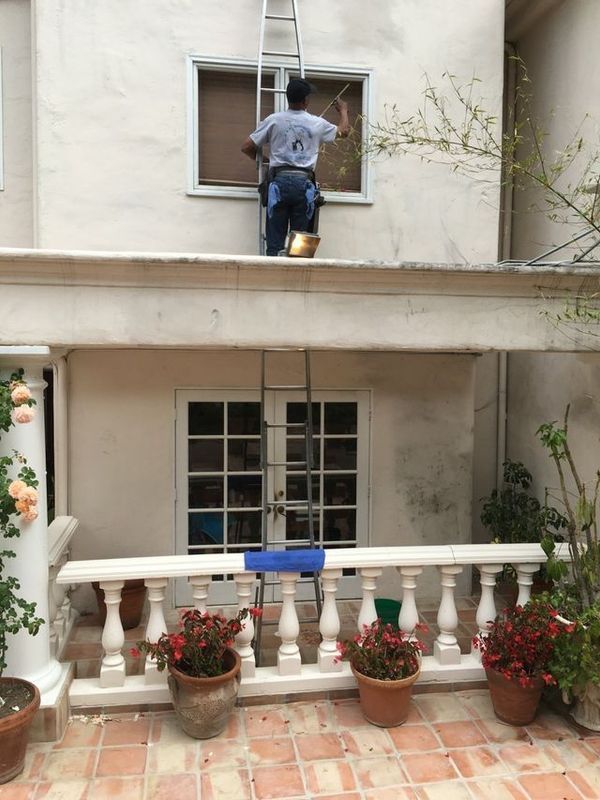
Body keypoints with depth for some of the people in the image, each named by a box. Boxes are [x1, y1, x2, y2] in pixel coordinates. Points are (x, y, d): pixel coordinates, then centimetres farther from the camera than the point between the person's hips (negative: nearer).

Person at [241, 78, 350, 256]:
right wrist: (343, 111, 48)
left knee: (275, 242, -1)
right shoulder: (317, 123, 9)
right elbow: (344, 131, 28)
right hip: (304, 183, 1)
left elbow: (246, 147, 6)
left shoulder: (274, 120, 5)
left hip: (279, 182, -1)